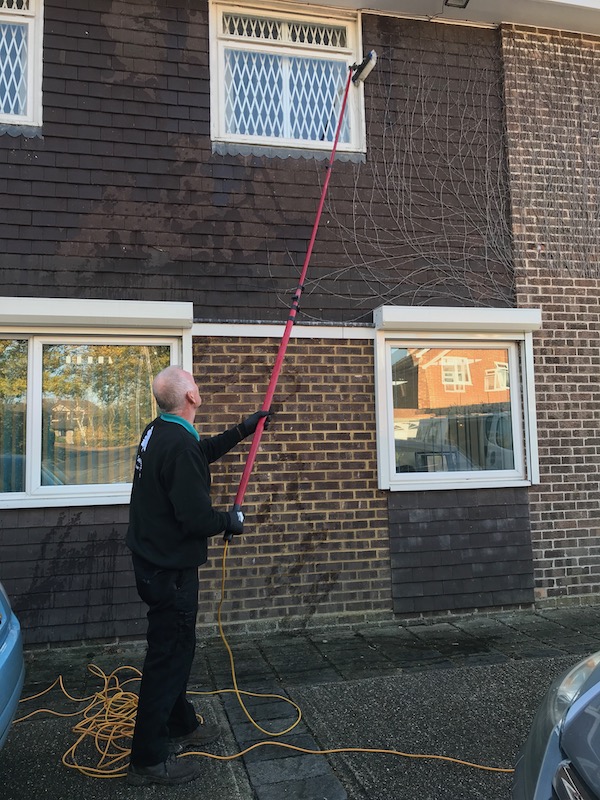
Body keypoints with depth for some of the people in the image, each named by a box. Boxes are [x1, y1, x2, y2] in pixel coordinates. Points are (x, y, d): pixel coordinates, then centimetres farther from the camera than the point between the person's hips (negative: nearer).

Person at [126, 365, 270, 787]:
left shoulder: (157, 432, 5)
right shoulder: (180, 445, -27)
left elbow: (204, 451, 24)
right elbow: (196, 518, -28)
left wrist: (244, 429, 25)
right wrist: (231, 520, -9)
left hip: (152, 559, 10)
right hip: (171, 568, -10)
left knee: (175, 647, 22)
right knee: (169, 656, 2)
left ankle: (181, 726, 40)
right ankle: (149, 759, 16)